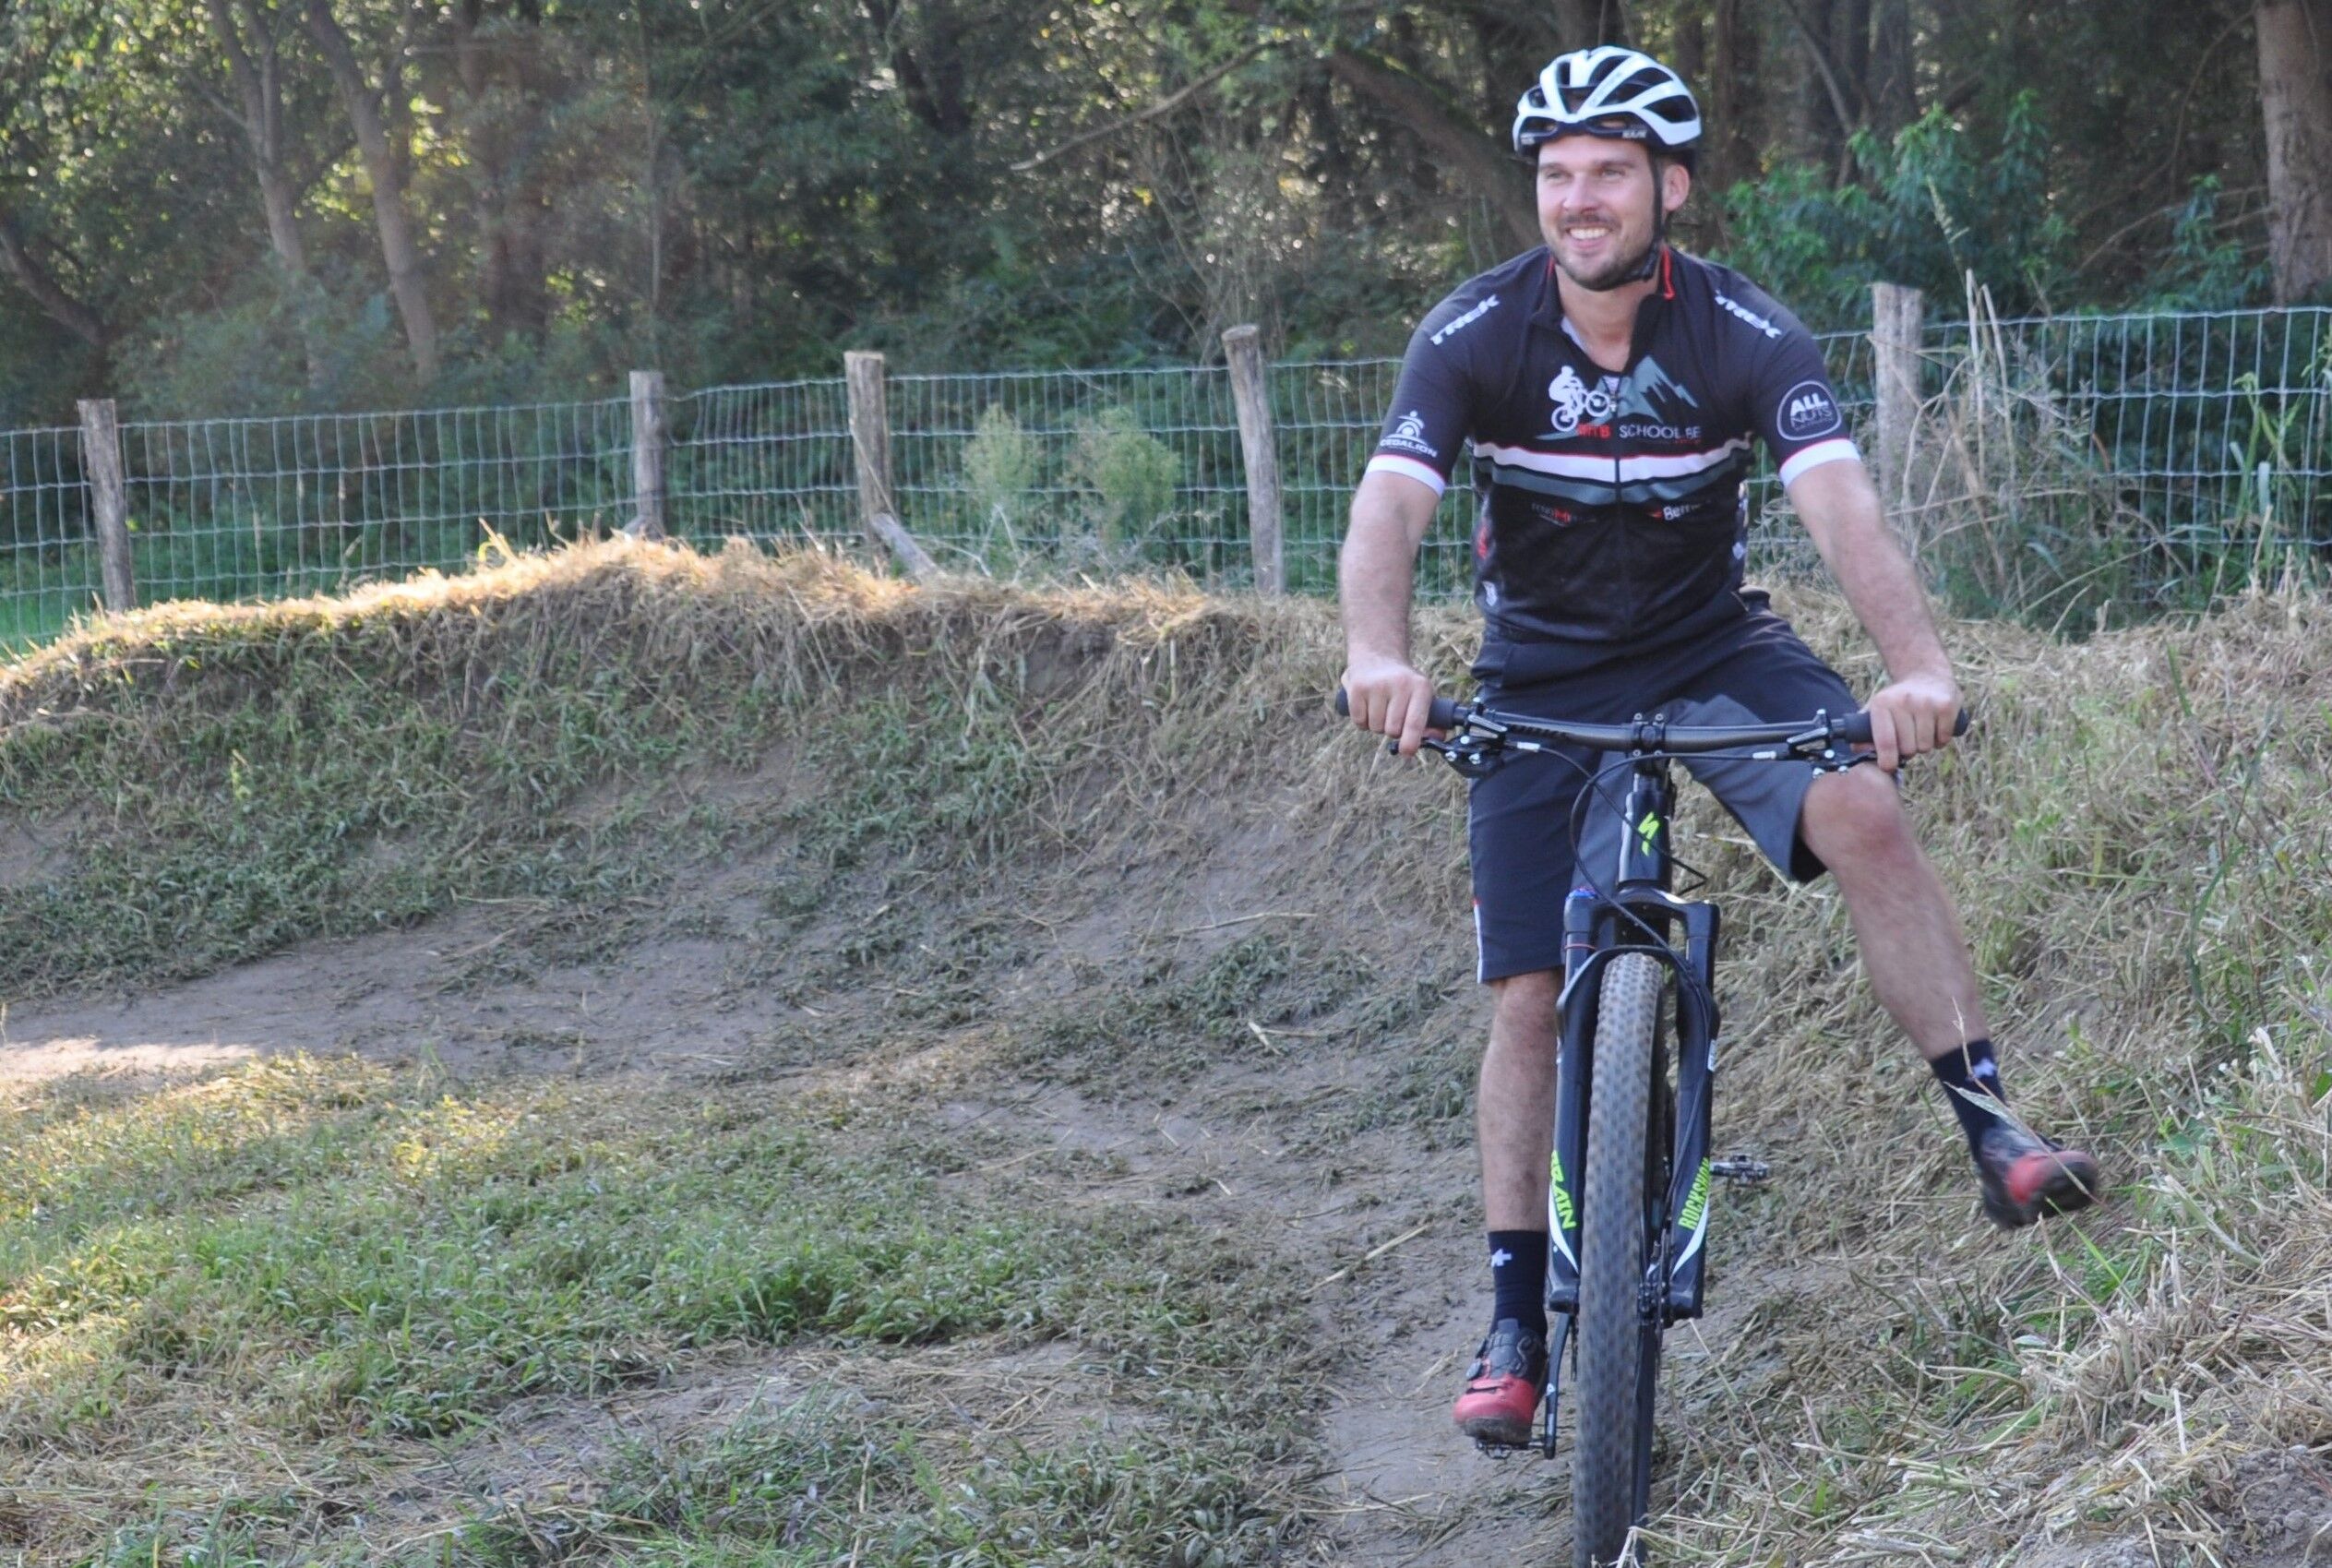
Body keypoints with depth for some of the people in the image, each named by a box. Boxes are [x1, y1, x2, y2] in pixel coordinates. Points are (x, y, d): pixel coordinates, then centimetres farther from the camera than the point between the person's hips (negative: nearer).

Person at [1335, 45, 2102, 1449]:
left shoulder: (1745, 335, -18)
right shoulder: (1476, 334, -17)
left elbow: (1841, 502, -32)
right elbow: (1389, 508, -30)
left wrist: (1920, 667, -50)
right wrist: (1379, 655, -51)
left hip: (1716, 647, 0)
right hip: (1542, 675, 1)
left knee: (1866, 814, -29)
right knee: (1532, 999, -3)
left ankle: (1996, 1131, -20)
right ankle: (1516, 1322, 8)